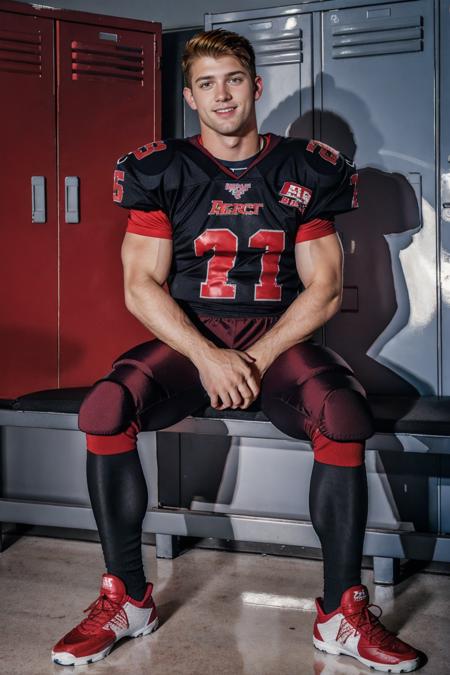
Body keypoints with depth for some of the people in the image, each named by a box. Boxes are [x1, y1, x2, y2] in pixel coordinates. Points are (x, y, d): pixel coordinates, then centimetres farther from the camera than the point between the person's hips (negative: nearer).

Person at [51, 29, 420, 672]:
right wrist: (207, 357, -16)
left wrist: (258, 359, -11)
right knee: (103, 410, -27)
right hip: (186, 338, 1)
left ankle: (342, 614, -14)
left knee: (345, 418, -31)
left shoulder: (303, 171, 7)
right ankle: (127, 600, -9)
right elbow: (141, 286, -1)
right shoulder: (162, 171, 5)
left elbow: (324, 288, 3)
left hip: (277, 336, 0)